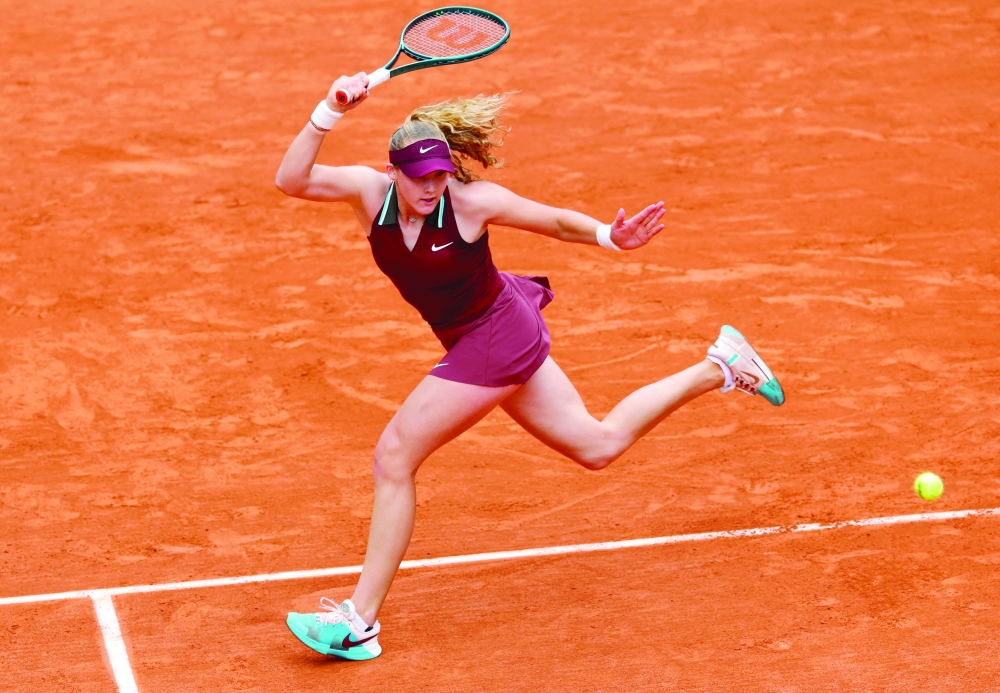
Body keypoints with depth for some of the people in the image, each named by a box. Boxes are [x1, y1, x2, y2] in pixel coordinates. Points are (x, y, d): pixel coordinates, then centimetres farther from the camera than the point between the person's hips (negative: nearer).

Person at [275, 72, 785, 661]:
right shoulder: (371, 190, -8)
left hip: (495, 337, -7)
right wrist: (329, 113, -32)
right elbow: (291, 180, -20)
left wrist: (608, 236, -27)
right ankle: (719, 367, 35)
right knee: (599, 445, 21)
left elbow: (557, 221, -8)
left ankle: (359, 623, 0)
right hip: (478, 342, 7)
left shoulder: (471, 200, -20)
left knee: (394, 457, -10)